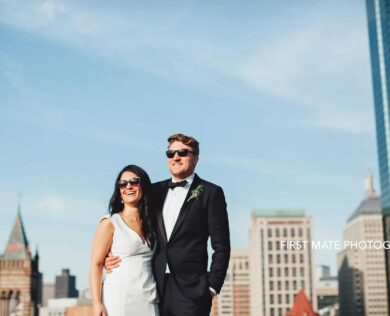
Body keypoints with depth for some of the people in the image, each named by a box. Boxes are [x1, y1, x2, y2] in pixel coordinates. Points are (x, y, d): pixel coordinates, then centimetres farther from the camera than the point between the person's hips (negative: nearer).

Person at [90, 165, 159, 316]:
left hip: (149, 303, 4)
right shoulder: (110, 223, 1)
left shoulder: (150, 224, 14)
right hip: (118, 300, -4)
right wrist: (97, 303, -13)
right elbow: (96, 265, -4)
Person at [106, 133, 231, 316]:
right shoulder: (155, 191, 14)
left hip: (190, 290, -4)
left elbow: (221, 246, -2)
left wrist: (212, 286, -8)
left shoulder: (210, 193, 1)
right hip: (156, 288, 4)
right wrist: (110, 256, 3)